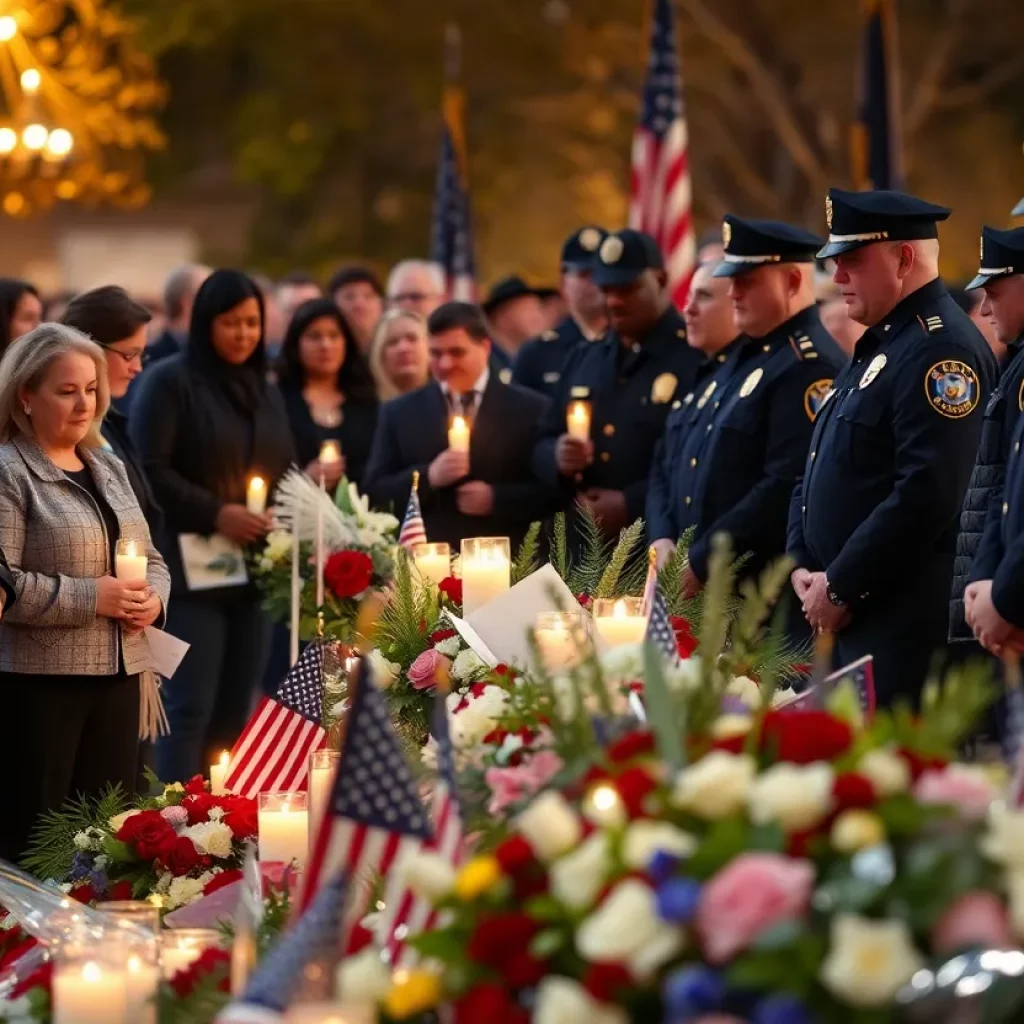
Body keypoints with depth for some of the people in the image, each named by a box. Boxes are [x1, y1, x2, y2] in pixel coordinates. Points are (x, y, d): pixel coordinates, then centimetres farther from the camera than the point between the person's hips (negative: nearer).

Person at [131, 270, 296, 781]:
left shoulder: (265, 390, 17)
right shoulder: (169, 381, -3)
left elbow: (286, 473, 22)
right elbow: (149, 470, -10)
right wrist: (215, 514, -16)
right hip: (193, 569, -6)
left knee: (236, 712, 5)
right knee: (191, 708, -10)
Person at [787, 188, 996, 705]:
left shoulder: (941, 349, -14)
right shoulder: (877, 346, 19)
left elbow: (927, 494, -23)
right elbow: (819, 470, 23)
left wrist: (840, 587, -17)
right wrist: (803, 566, 7)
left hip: (904, 625, -10)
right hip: (845, 621, 10)